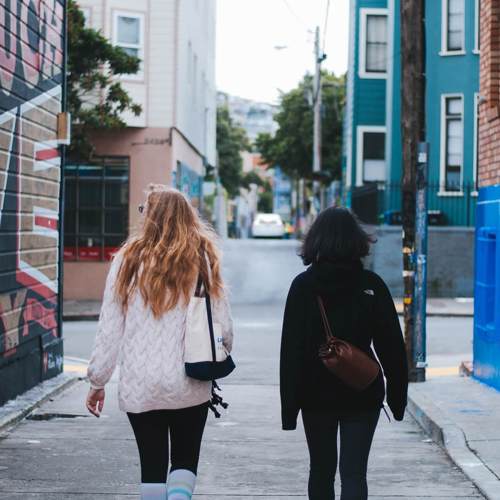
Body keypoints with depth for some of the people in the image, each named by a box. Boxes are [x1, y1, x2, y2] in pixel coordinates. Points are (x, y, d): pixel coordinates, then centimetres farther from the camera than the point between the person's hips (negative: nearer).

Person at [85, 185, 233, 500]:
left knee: (152, 465, 12)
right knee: (184, 462, 13)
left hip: (139, 386, 0)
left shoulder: (129, 260, -3)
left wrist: (98, 381, 7)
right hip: (190, 386, 0)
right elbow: (223, 325, -4)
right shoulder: (203, 260, -4)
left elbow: (110, 327, -2)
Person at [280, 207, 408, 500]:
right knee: (354, 473, -1)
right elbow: (392, 346, -2)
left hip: (316, 394, 0)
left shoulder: (303, 286, -6)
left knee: (321, 471, 15)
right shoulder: (371, 285, -4)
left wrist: (289, 405, -5)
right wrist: (398, 396, 7)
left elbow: (292, 349, -8)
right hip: (362, 394, 0)